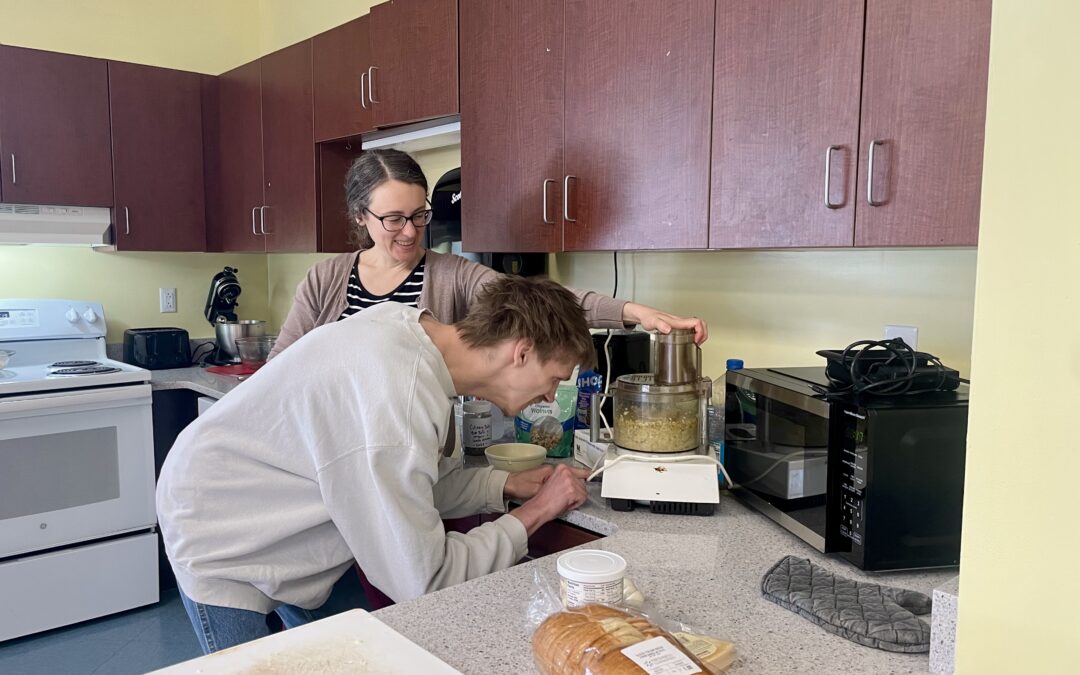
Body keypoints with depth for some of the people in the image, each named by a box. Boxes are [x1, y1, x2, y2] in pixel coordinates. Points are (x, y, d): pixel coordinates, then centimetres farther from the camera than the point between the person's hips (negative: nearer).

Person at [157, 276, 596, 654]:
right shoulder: (397, 402, -38)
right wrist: (534, 513, -19)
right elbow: (424, 583, -28)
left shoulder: (411, 324, -13)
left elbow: (410, 479, 1)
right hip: (222, 538, -8)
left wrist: (508, 485, -8)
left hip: (294, 531, 8)